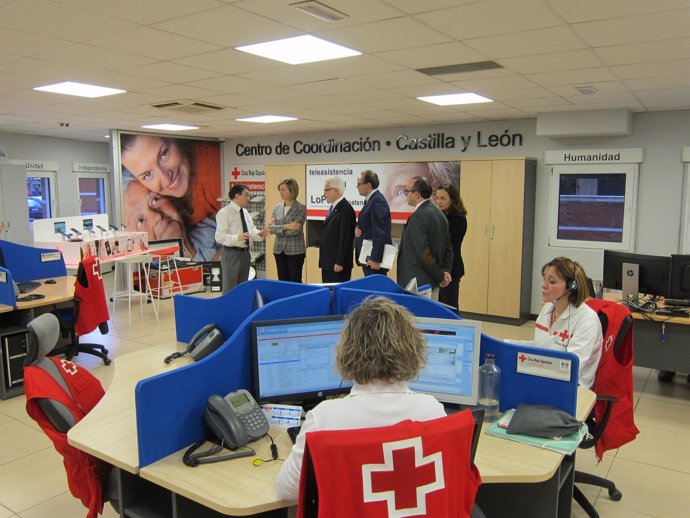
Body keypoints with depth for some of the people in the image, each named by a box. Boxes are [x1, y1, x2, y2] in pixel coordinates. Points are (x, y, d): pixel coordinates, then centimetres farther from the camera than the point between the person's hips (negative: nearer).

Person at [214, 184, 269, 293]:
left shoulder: (245, 212, 11)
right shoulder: (224, 212, -13)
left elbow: (252, 231, 14)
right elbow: (220, 236, -21)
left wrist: (259, 234, -8)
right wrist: (238, 237, -35)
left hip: (245, 253, 8)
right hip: (231, 254, -8)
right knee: (230, 288, -1)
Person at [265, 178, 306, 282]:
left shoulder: (301, 208, -8)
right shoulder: (277, 208, 9)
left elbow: (295, 231, -17)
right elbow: (271, 228, 0)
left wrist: (278, 228, -6)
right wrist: (285, 226, -14)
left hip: (295, 250, -5)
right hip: (279, 249, 5)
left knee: (295, 281, 0)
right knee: (282, 281, 10)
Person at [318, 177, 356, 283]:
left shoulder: (345, 209, -16)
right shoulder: (333, 207, 14)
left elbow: (345, 238, -20)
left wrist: (339, 262, -21)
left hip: (337, 263, -9)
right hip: (327, 262, 9)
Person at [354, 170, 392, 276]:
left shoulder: (377, 201, -17)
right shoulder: (371, 199, 14)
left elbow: (379, 232, -22)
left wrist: (375, 259, -24)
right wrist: (357, 228, 0)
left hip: (374, 257, -10)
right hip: (368, 257, 10)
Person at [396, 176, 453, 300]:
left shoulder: (417, 217, -19)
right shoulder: (439, 214, 10)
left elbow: (424, 253, -22)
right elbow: (448, 247, 13)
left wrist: (441, 276, -11)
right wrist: (446, 271, 5)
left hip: (418, 285, -9)